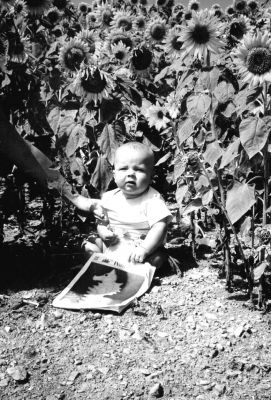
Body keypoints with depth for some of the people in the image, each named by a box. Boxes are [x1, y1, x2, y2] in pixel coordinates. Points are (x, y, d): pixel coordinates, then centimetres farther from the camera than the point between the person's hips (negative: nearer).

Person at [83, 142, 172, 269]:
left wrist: (144, 249, -36)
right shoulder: (109, 198, 1)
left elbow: (160, 226, -25)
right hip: (111, 248, 5)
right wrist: (102, 231, -10)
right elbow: (102, 221, 13)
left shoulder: (152, 199, -16)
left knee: (157, 258, -31)